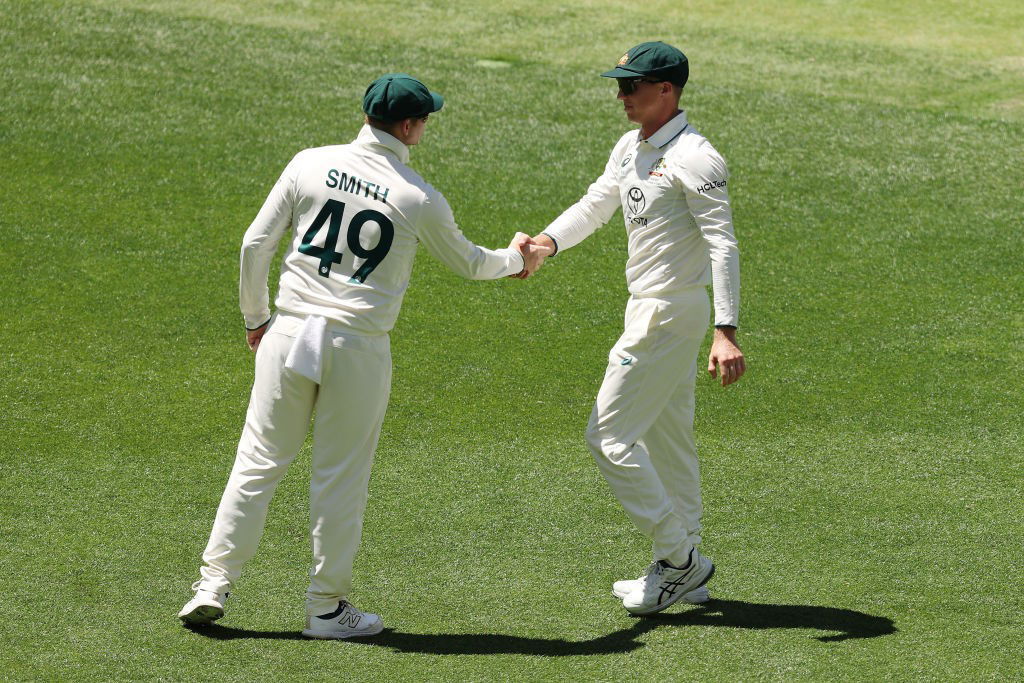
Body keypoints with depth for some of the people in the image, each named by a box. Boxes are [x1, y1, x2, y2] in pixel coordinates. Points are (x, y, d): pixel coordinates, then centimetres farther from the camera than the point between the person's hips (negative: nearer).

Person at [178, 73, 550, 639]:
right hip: (358, 347, -2)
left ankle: (213, 584, 6)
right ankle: (326, 607, 14)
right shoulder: (420, 199, -4)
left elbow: (255, 244, 1)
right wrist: (516, 259, 34)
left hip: (290, 333, 2)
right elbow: (467, 263, 13)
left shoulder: (311, 164, 0)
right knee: (340, 477, 7)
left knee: (259, 460, 8)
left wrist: (256, 317, 15)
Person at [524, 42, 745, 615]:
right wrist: (547, 242, -7)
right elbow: (593, 208, 14)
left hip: (671, 314, -10)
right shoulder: (631, 149, 10)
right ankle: (682, 570, 24)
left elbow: (723, 245, -25)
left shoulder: (693, 158, -20)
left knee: (610, 436, -8)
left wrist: (727, 332, -33)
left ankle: (678, 558, -2)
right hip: (649, 308, 10)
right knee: (667, 439, 16)